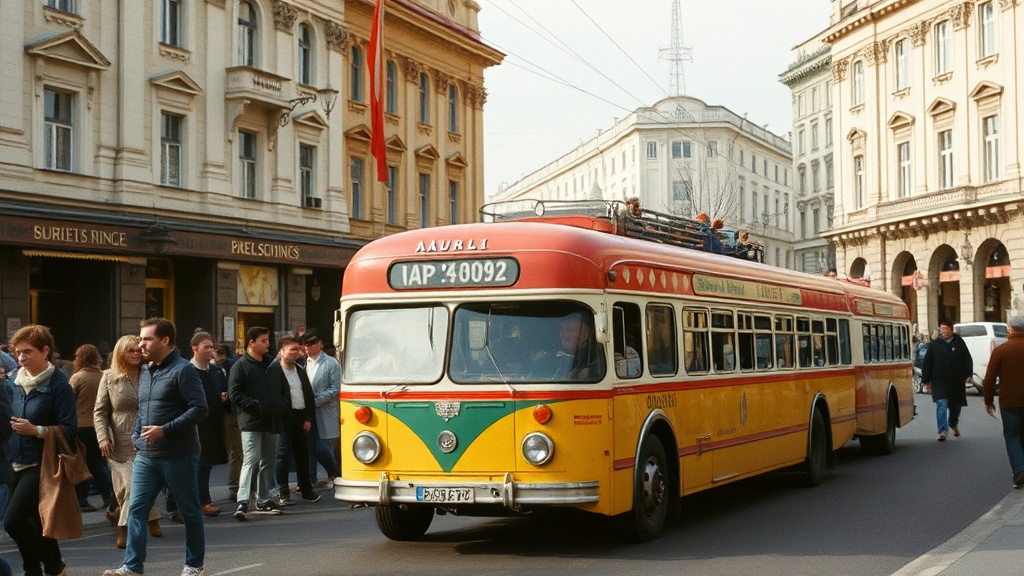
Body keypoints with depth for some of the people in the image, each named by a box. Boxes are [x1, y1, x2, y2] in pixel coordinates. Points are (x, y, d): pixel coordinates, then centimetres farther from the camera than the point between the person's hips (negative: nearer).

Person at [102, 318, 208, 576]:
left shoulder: (183, 370, -11)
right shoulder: (145, 372, 14)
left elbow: (199, 408, -18)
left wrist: (164, 431, -22)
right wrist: (137, 435, 9)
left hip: (178, 456, -7)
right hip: (146, 455, 7)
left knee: (189, 511, 5)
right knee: (136, 509, 2)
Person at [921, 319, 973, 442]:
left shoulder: (959, 342, 4)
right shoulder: (934, 344, 3)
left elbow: (967, 360, 8)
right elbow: (927, 363, 4)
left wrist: (968, 375, -1)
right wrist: (926, 379, 1)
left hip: (957, 381, 2)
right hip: (939, 381, -2)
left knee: (956, 404, 16)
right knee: (941, 405, -13)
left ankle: (953, 424, 43)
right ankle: (942, 431, -15)